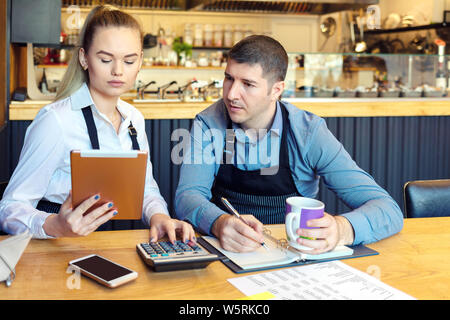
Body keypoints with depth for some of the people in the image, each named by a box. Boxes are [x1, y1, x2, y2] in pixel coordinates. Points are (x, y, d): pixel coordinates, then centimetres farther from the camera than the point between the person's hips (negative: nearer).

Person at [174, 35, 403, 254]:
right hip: (226, 251, 1)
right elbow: (188, 194, -12)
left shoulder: (307, 132, -11)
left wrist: (341, 230, -37)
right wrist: (219, 223, -35)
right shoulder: (208, 124, -4)